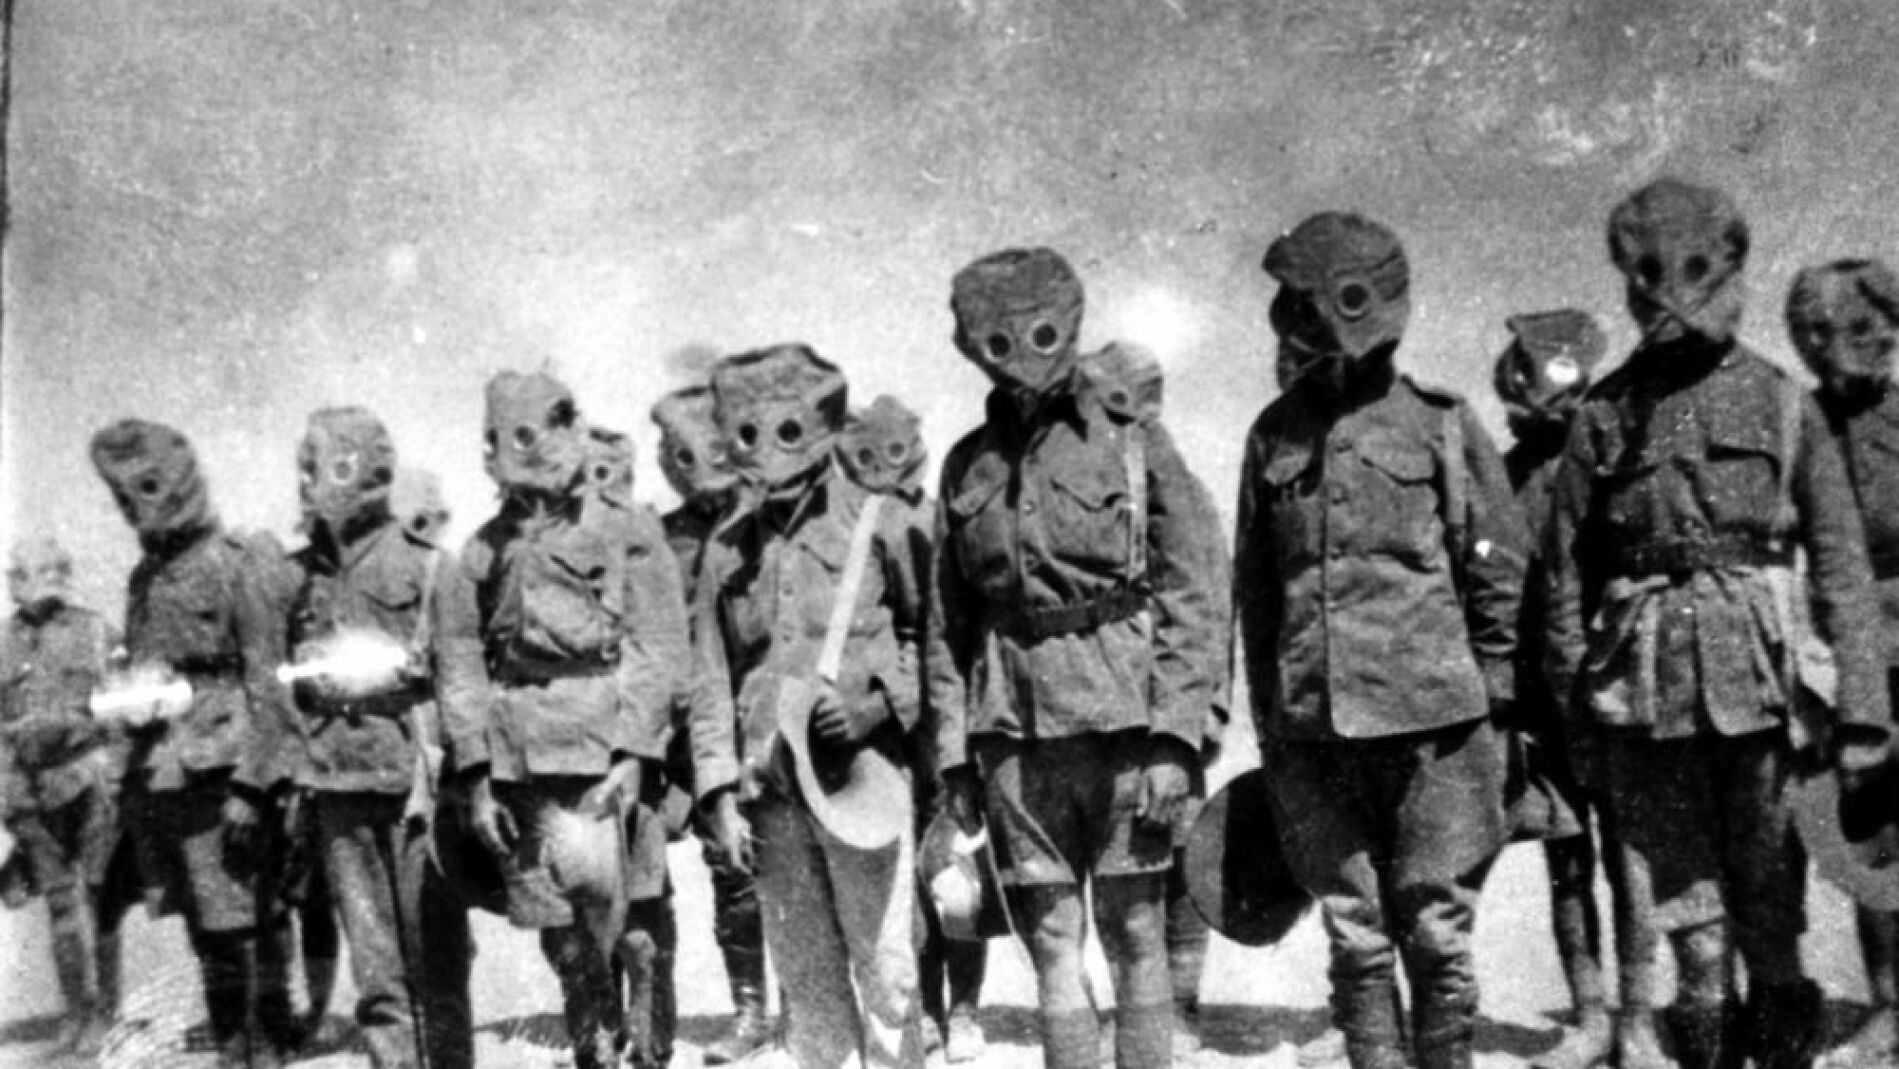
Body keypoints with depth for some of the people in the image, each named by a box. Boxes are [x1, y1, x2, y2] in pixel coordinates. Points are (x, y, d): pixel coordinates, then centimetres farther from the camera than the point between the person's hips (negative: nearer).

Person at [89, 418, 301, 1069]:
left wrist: (248, 786, -15)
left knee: (241, 931, -6)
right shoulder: (145, 577, 16)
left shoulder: (241, 562, -5)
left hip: (222, 776, -6)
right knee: (207, 935, 9)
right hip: (159, 784, 6)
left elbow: (266, 684, -9)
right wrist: (134, 785, 16)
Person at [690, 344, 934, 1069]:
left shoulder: (881, 526, 0)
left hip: (863, 772, -4)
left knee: (883, 967, -3)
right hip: (768, 789, 4)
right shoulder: (726, 548, 10)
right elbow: (709, 678, 10)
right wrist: (720, 792, 4)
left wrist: (880, 702, -12)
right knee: (803, 974, 10)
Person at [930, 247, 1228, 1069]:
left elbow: (1191, 599, -4)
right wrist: (953, 750, 8)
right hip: (1015, 729, 3)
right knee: (1048, 941, 6)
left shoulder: (1133, 442, 0)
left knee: (1134, 931, 3)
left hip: (1122, 717, -3)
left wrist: (1175, 738, -11)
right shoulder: (967, 464, 11)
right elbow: (947, 620, 14)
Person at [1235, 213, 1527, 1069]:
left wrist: (1496, 709, -1)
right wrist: (1267, 726, 12)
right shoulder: (1274, 435, 10)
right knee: (1353, 938, 7)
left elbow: (1500, 570, 2)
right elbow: (1254, 591, 14)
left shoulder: (1441, 423, 1)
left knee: (1436, 932, 3)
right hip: (1314, 728, 3)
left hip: (1431, 717, -3)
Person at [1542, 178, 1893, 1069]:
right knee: (1679, 894, 5)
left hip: (1758, 675, 0)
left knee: (1766, 890, 6)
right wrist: (1573, 713, 5)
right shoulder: (1606, 413, 6)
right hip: (1646, 685, 1)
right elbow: (1565, 571, 7)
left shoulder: (1781, 404, 5)